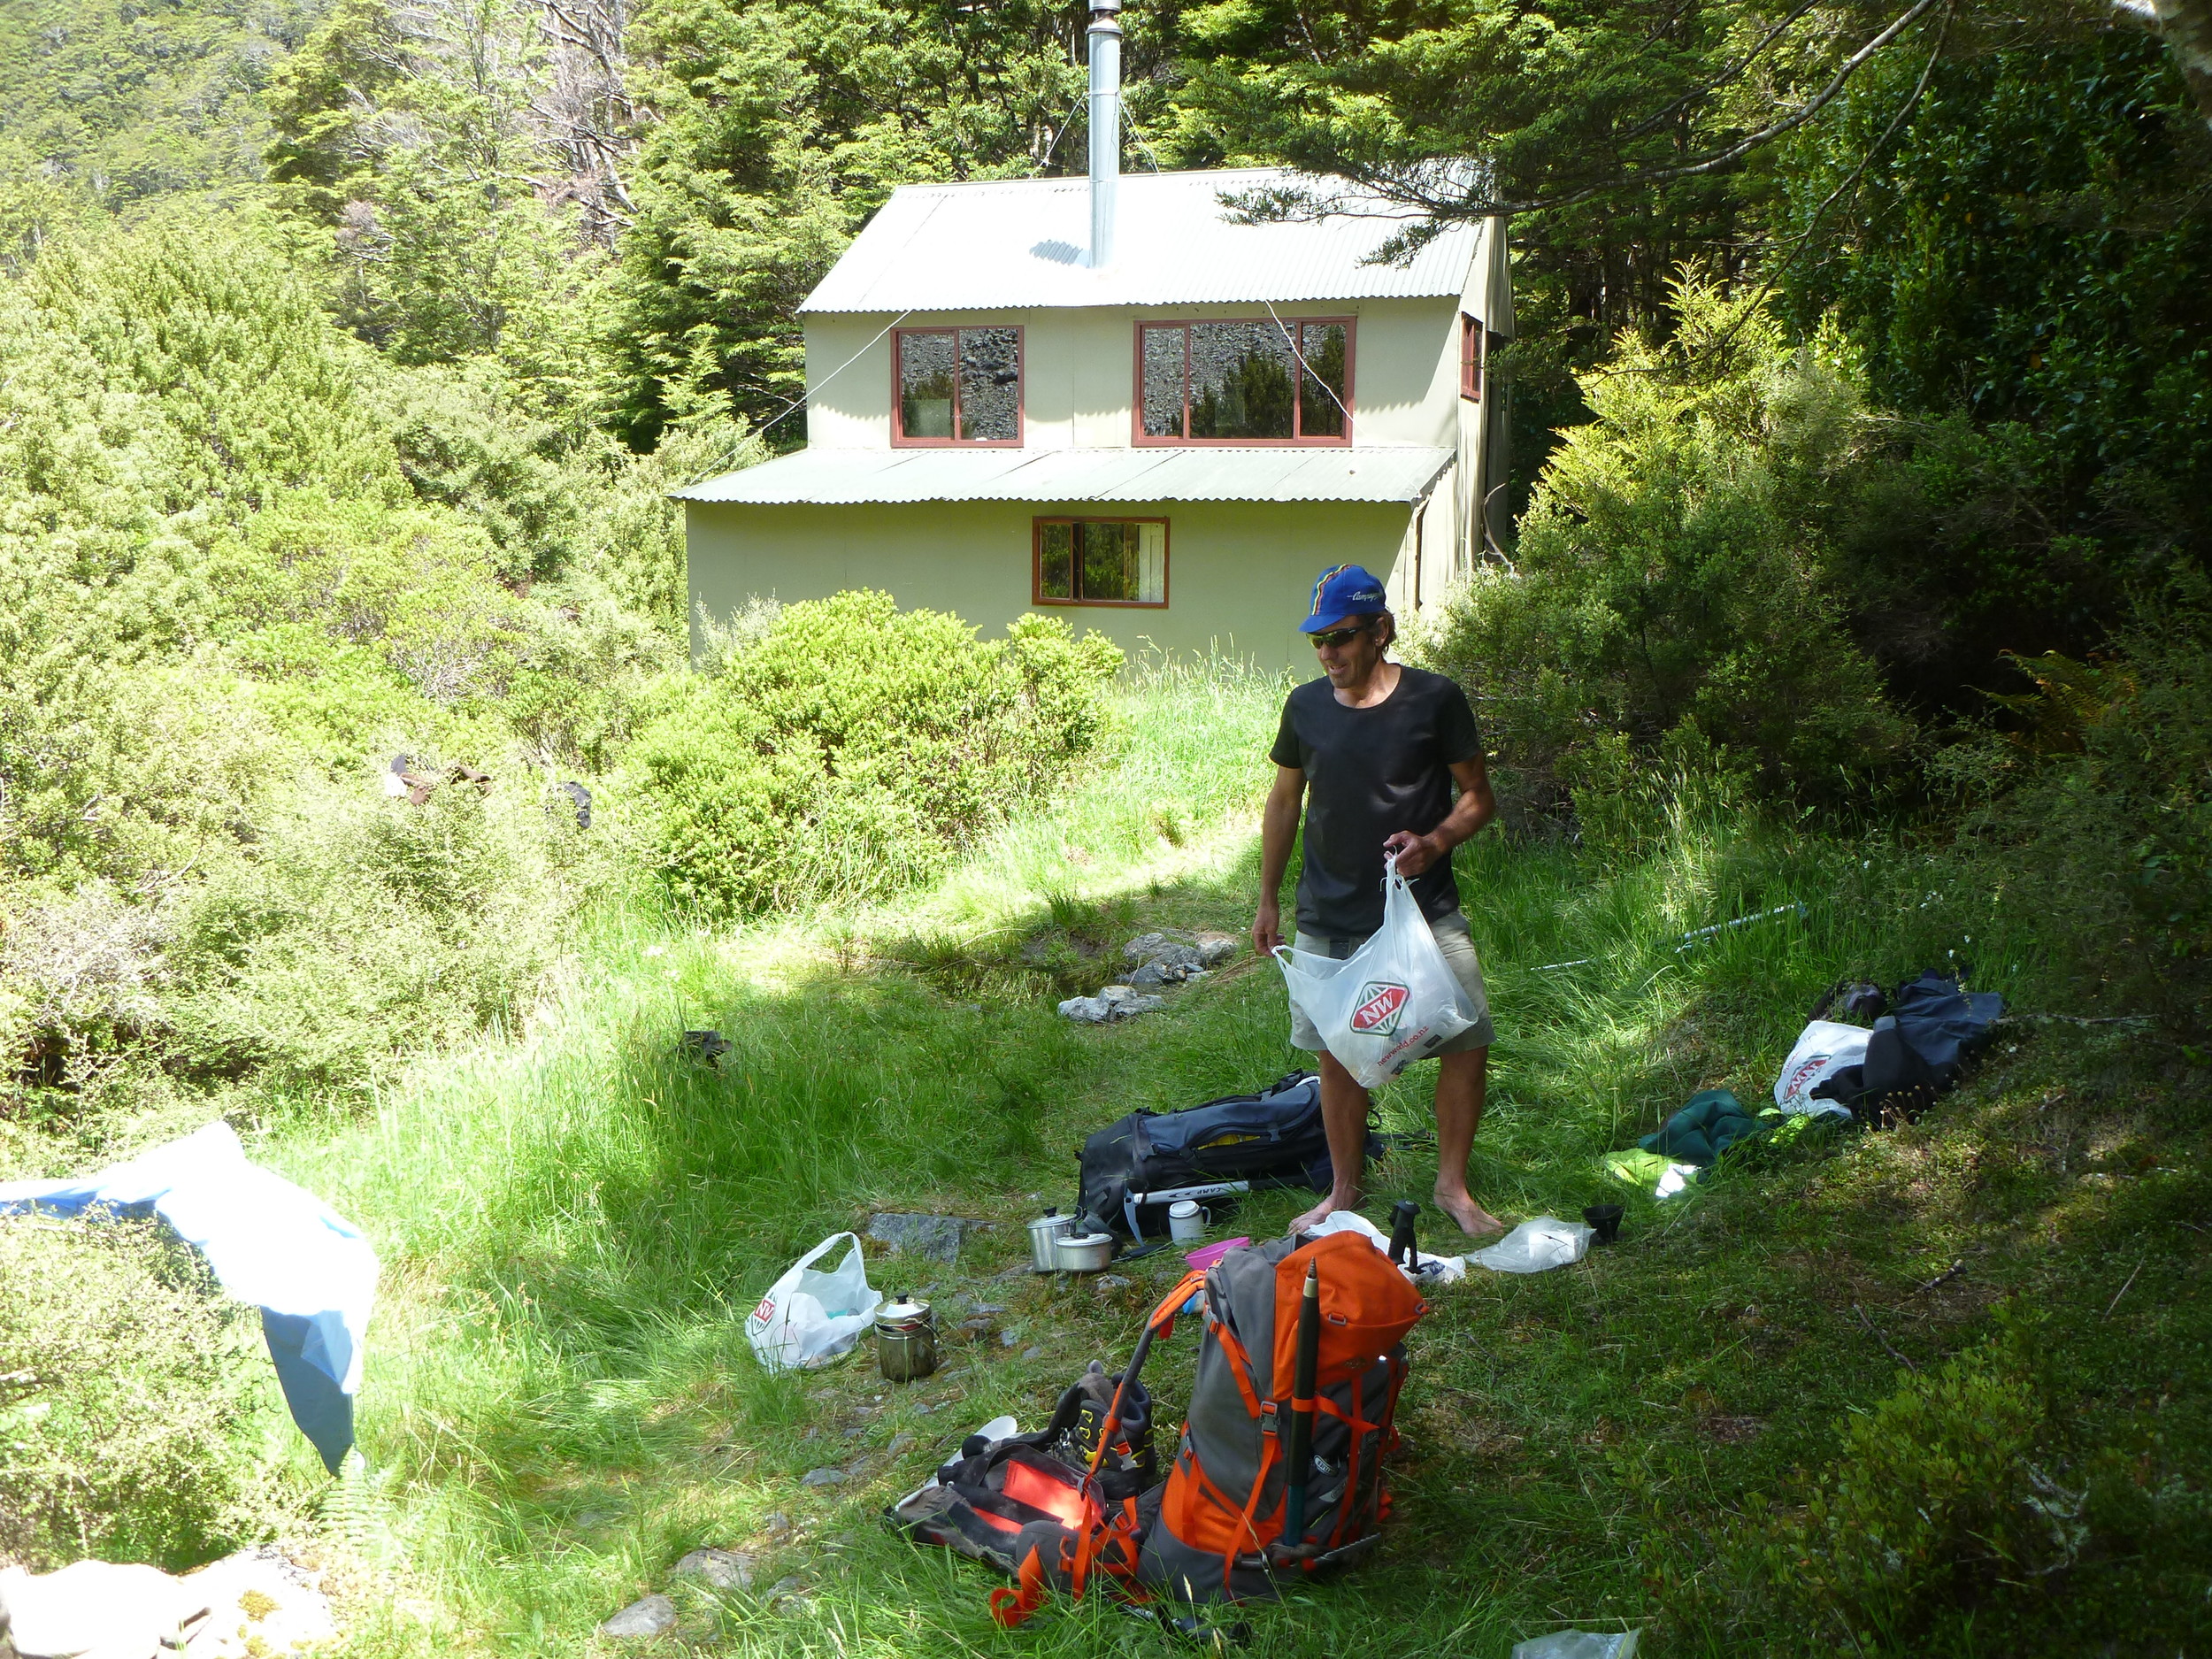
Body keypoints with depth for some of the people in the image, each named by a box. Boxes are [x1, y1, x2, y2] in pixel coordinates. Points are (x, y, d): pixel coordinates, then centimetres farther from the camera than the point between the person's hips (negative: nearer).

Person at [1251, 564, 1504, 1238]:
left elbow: (1480, 796, 0)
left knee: (1469, 1044, -5)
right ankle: (1344, 1192, 26)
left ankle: (1453, 1185, 16)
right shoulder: (1306, 706, 3)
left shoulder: (1434, 700, -7)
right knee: (1338, 1058, 9)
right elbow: (1285, 801, 15)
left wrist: (1434, 841, -19)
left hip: (1425, 913, -2)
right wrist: (1268, 898, 15)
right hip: (1329, 919, 2)